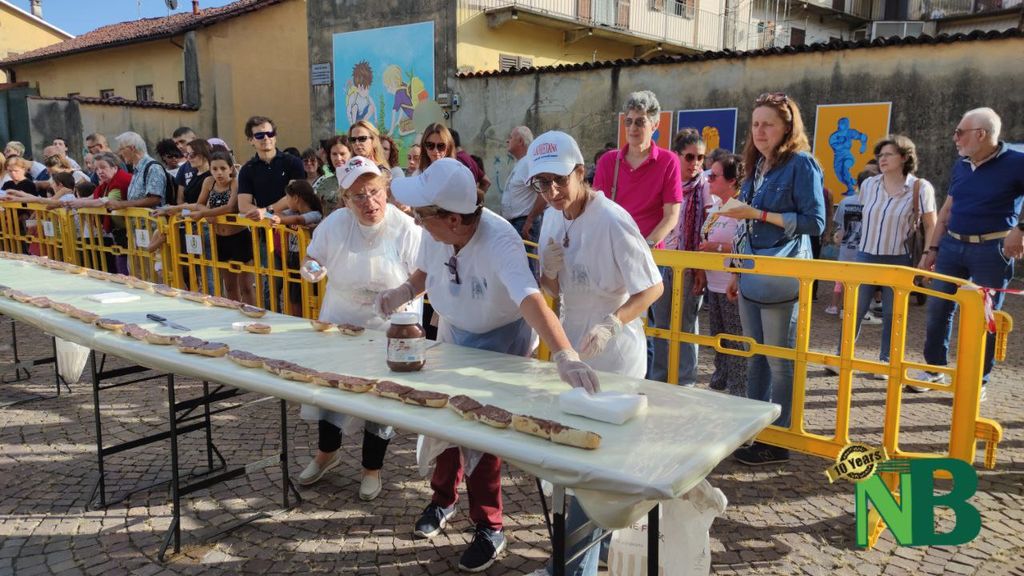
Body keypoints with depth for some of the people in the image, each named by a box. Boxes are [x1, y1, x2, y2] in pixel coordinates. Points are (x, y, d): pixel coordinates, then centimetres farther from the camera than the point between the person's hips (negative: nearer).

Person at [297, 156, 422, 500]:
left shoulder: (405, 229, -18)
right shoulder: (334, 224, -9)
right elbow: (314, 260, 6)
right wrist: (311, 269, -17)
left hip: (386, 330, -3)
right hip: (339, 323, 3)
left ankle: (372, 468, 31)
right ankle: (327, 452, 44)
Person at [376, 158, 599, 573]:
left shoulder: (499, 242, -38)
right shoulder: (434, 232, -20)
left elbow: (531, 300, -53)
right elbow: (426, 270, 2)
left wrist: (565, 356, -67)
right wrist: (404, 292, -20)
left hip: (501, 341, -6)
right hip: (453, 334, 6)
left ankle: (489, 528, 20)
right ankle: (444, 499, 43)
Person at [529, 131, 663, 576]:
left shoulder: (611, 222, -21)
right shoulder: (554, 219, 2)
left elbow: (653, 287, -17)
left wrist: (612, 324, -30)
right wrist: (552, 267, -13)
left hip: (612, 360, -7)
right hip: (572, 354, 7)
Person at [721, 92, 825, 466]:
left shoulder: (802, 164, -8)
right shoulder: (757, 166, 15)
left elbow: (815, 222, -14)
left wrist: (758, 214, -17)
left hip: (781, 277, -8)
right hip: (753, 276, 8)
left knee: (780, 361, 0)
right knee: (755, 358, 13)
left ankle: (778, 442, 11)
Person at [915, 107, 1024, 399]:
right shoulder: (960, 166, 8)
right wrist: (931, 249, 12)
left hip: (992, 250, -5)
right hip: (952, 245, 6)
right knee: (938, 308, 7)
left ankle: (979, 381, 16)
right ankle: (935, 368, 24)